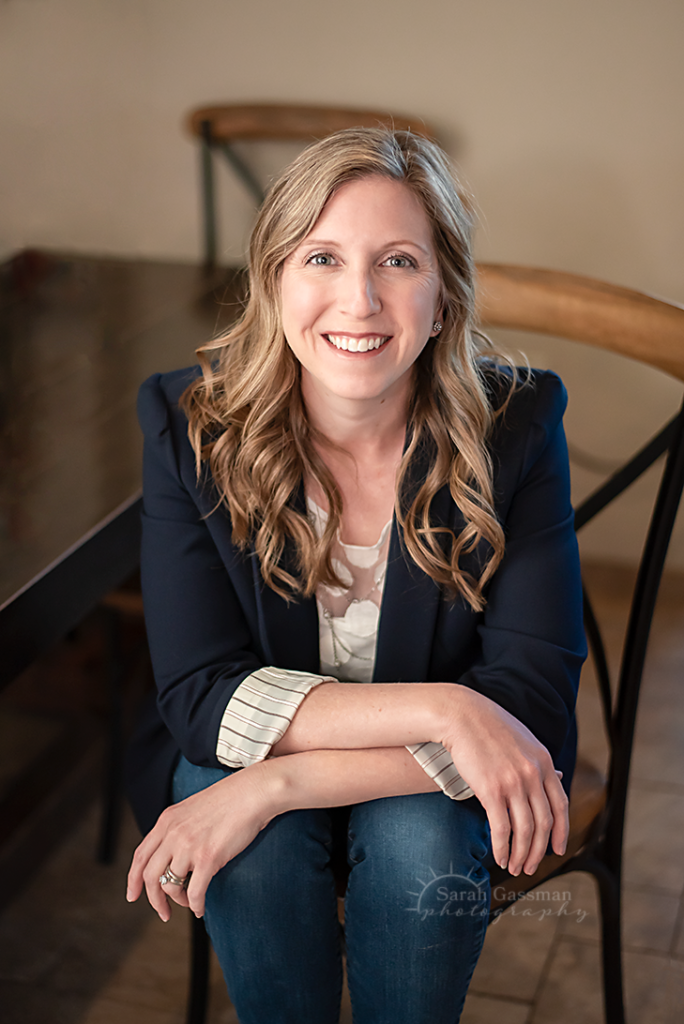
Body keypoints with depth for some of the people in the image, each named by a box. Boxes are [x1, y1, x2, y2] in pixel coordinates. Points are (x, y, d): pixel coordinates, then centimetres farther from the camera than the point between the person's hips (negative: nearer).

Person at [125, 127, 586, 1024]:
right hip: (237, 753, 0)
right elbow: (202, 695, -19)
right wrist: (438, 708, -32)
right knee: (257, 846, -30)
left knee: (418, 839, -30)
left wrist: (273, 786, -31)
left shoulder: (513, 425, -19)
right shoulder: (192, 424, -17)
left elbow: (531, 701, -22)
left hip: (430, 787, 0)